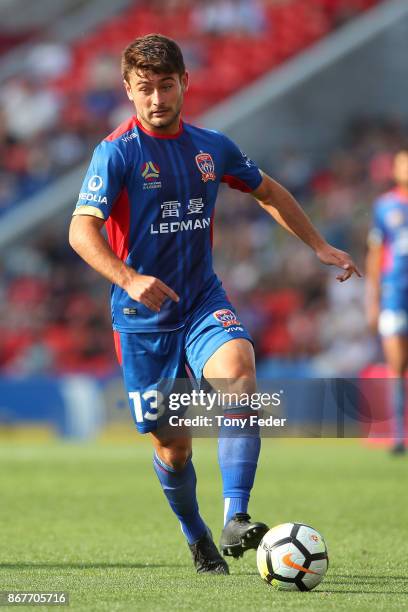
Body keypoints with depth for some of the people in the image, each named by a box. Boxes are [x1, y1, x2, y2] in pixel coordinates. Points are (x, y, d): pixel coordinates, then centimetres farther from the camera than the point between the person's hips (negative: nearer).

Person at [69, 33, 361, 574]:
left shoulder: (211, 147, 5)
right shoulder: (117, 152, -10)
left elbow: (268, 192, 23)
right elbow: (82, 229, -20)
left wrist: (319, 246, 23)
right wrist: (127, 278, -35)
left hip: (203, 301, 2)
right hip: (143, 318, -2)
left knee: (238, 374, -29)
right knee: (172, 443, 3)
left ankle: (235, 519, -35)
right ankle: (197, 539, 31)